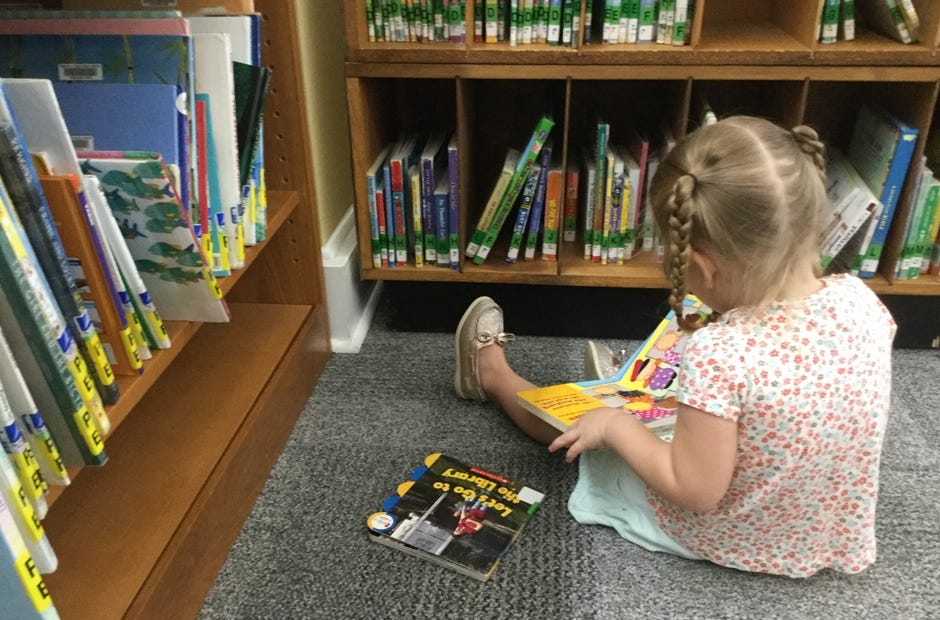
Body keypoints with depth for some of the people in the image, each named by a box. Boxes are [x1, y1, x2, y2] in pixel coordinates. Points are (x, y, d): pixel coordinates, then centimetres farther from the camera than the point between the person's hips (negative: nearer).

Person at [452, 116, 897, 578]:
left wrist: (615, 425, -16)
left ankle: (494, 377, 41)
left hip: (719, 539, -5)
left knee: (581, 430, 17)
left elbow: (694, 491, -28)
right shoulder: (859, 299, -19)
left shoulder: (717, 358, -38)